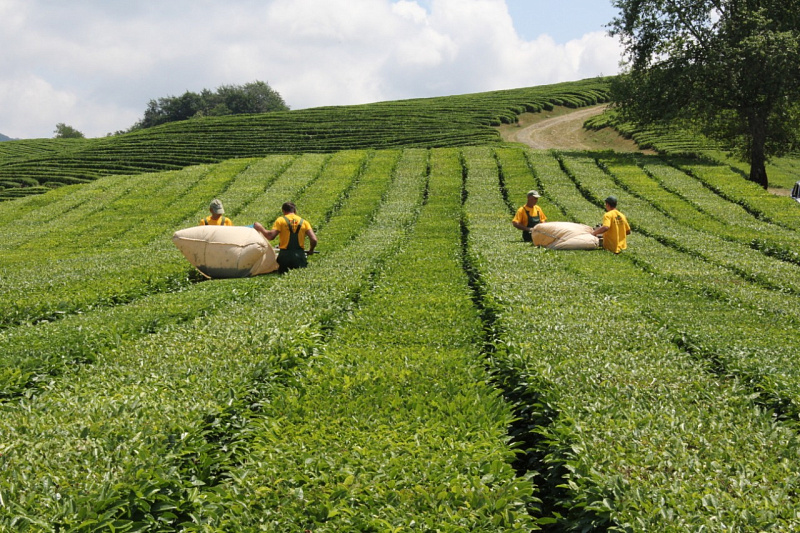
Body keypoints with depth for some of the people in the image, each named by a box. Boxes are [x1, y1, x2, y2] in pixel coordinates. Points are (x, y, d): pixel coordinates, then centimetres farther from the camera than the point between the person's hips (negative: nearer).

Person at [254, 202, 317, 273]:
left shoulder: (280, 220, 2)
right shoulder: (304, 222, 8)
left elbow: (270, 236, -9)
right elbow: (314, 240, -1)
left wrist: (260, 228, 7)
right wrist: (311, 250, 18)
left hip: (284, 255, -1)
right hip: (299, 255, 1)